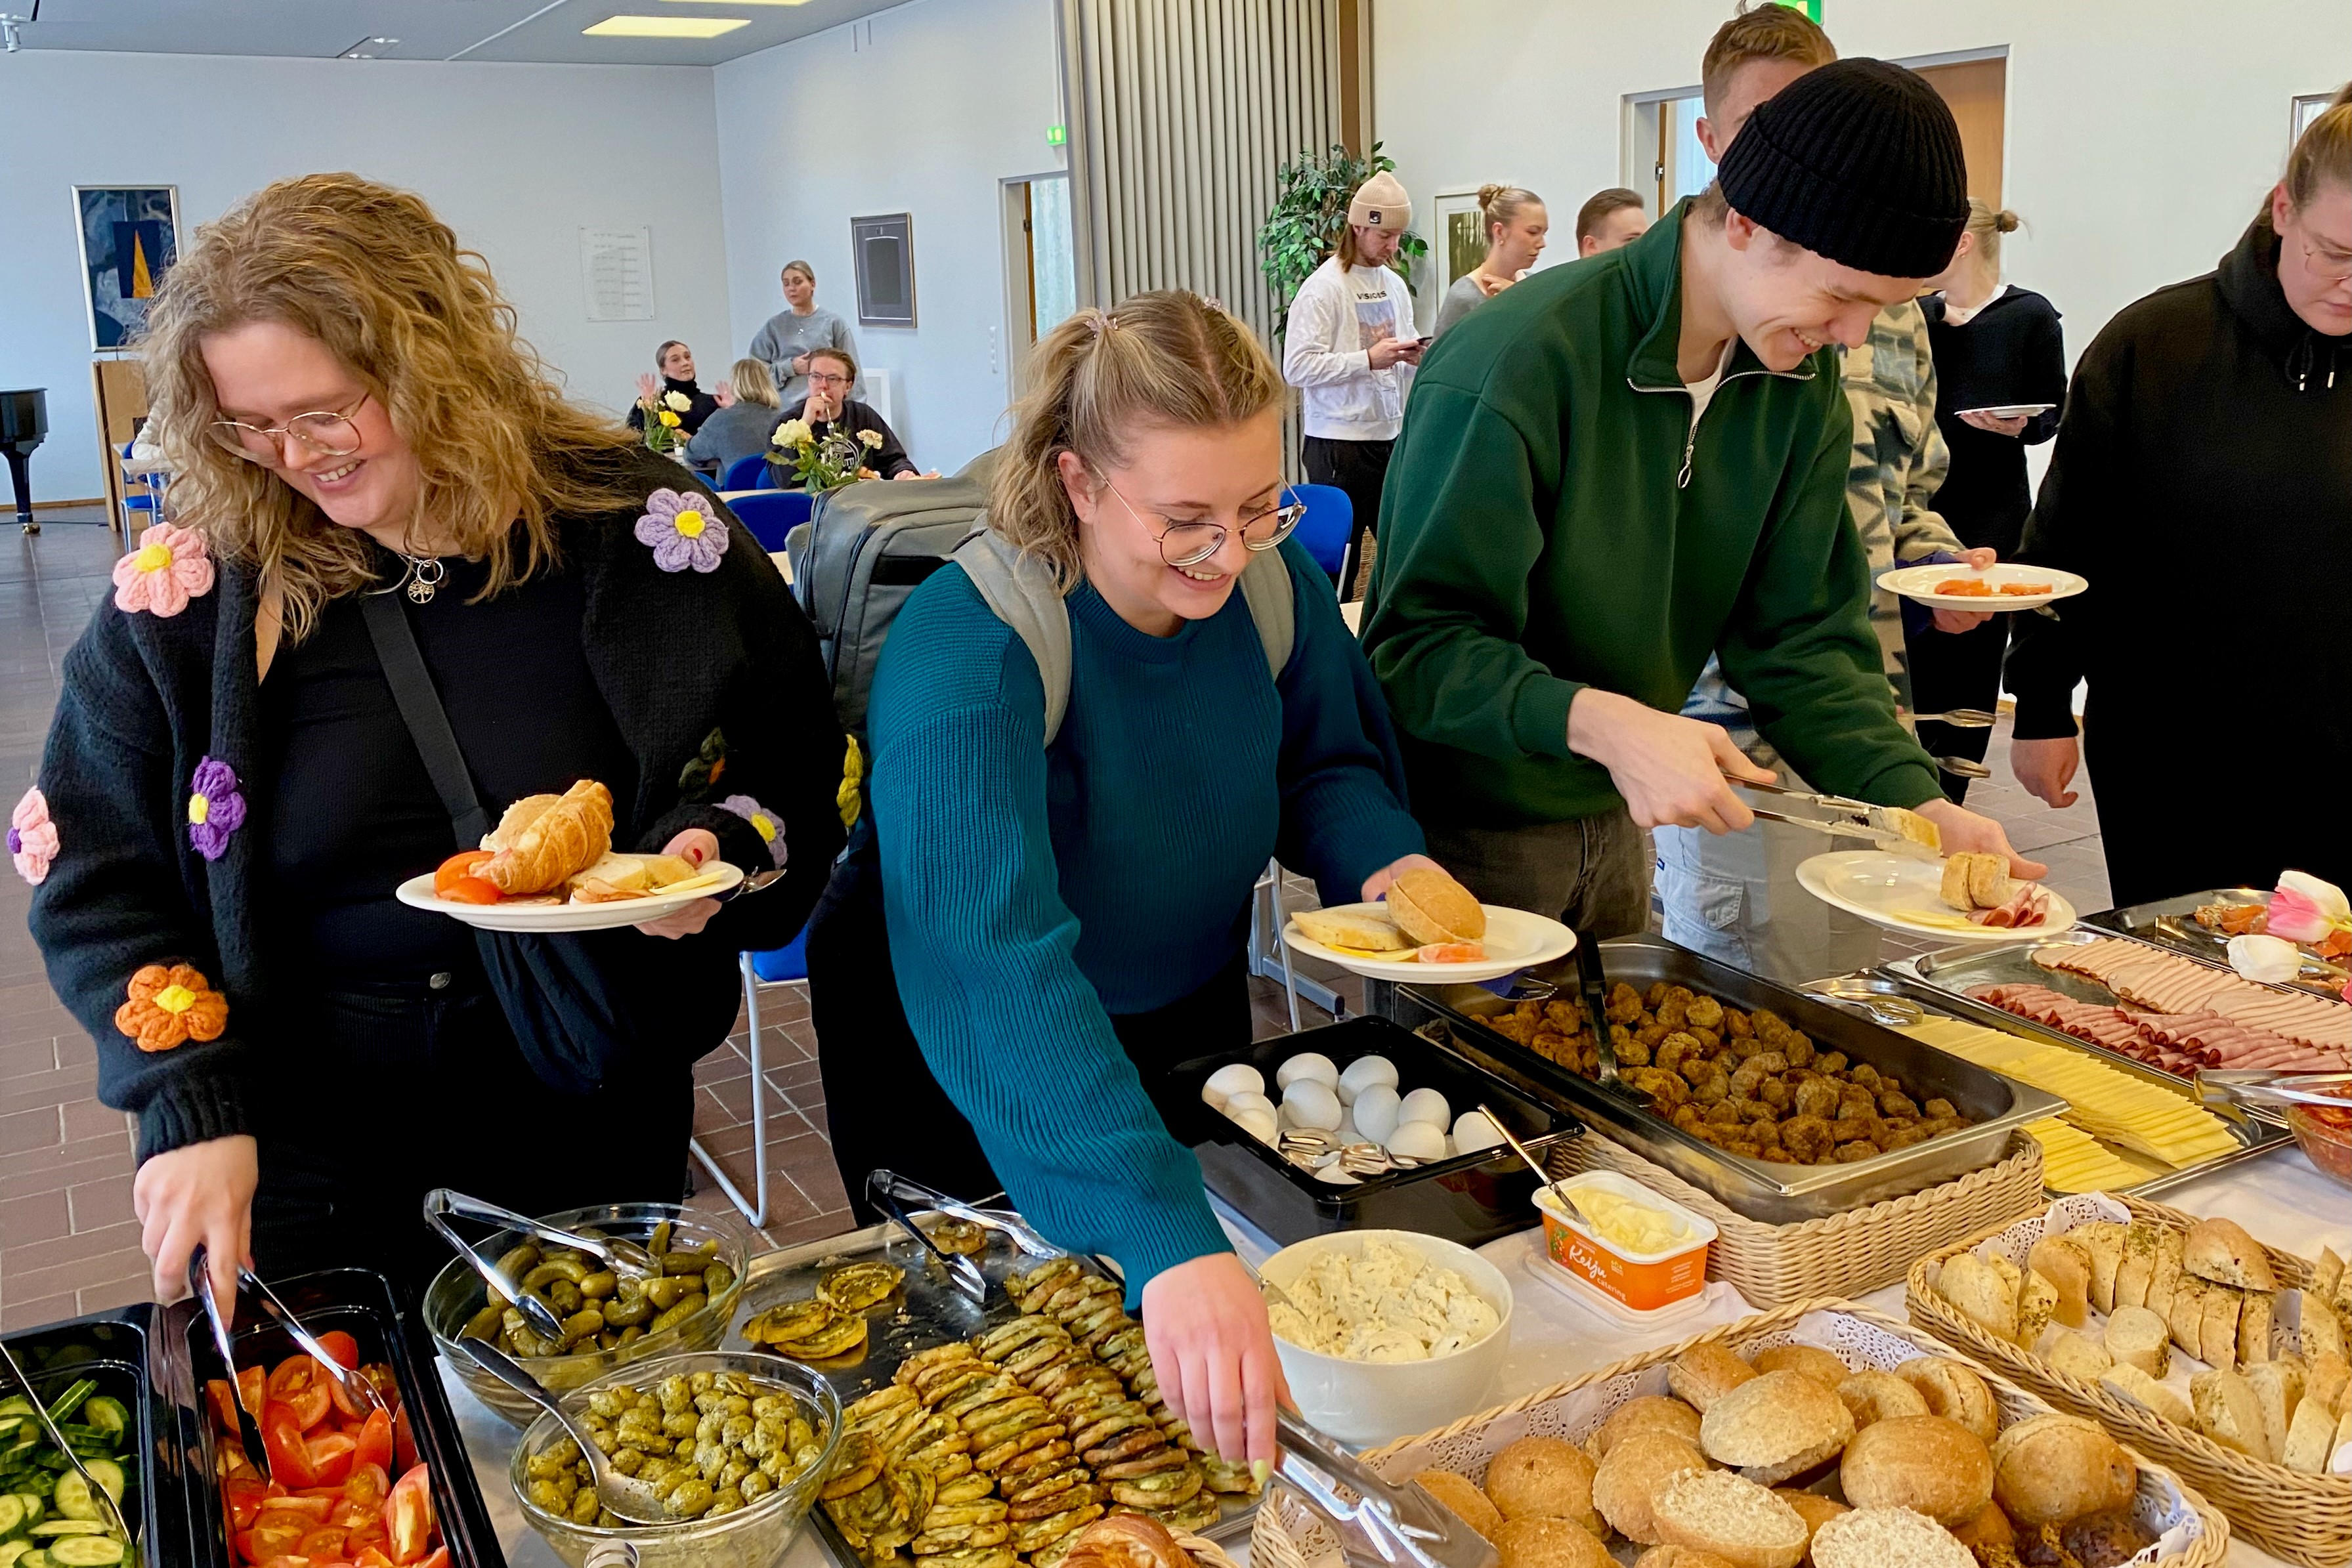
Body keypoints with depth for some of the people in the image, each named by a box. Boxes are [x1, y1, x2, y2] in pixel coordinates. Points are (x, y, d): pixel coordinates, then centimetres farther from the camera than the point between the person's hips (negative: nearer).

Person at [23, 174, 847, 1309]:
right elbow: (93, 880, -3)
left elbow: (797, 769, 1)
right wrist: (193, 1106, -14)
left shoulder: (631, 526, -9)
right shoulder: (190, 585, -8)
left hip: (592, 1129, 0)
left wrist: (718, 846, -19)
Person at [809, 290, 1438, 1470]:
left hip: (1195, 1021, 5)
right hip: (969, 1082, -4)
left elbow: (1325, 765, 1)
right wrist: (1170, 1245, -58)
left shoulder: (1272, 583, -17)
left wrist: (1385, 860, -23)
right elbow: (994, 965, -48)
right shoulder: (967, 652, -36)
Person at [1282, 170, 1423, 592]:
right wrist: (1369, 359, -20)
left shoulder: (1394, 284, 14)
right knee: (1339, 554, -2)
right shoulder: (1323, 287, -9)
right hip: (1340, 442, -7)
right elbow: (1297, 367, -18)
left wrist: (1415, 355, 2)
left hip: (1392, 433, 7)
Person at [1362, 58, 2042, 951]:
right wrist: (1603, 723, -40)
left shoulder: (1803, 383, -3)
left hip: (1615, 824, 7)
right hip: (1461, 834, -6)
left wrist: (1918, 805, -16)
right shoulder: (1514, 366, -26)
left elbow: (1796, 637, -2)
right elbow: (1419, 642, -25)